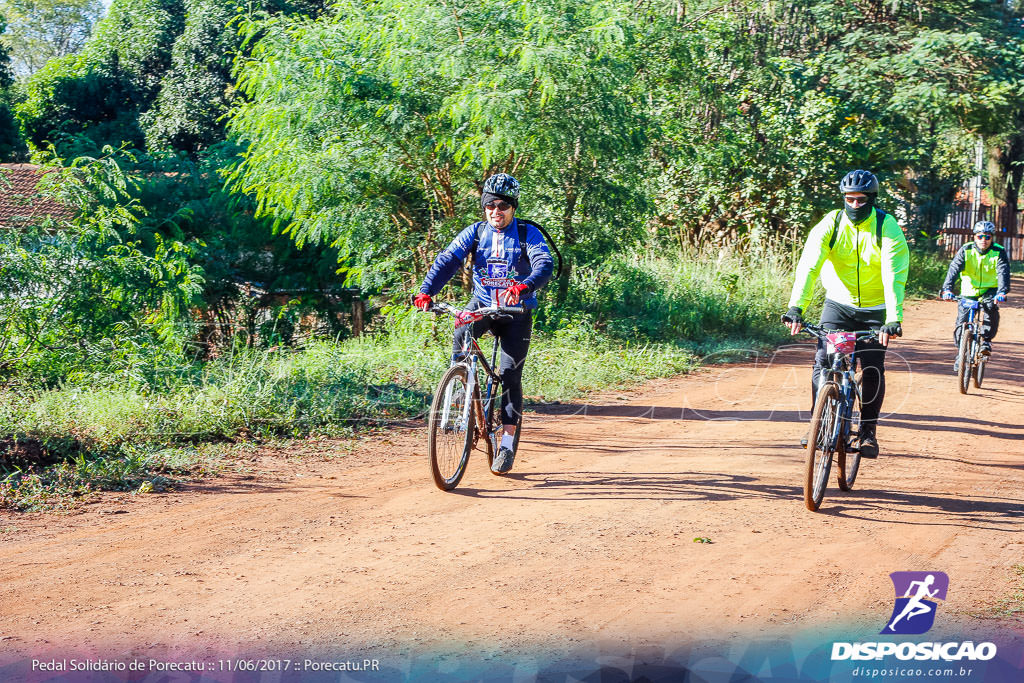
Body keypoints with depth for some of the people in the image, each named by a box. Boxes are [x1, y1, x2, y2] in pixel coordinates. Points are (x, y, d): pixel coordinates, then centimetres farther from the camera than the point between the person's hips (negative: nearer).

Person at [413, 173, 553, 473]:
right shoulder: (475, 232, -1)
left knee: (510, 375, -7)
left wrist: (525, 286, -46)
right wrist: (426, 290, -29)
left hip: (516, 310, -2)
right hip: (482, 304, 2)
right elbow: (447, 260, -12)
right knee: (461, 332, -32)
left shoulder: (528, 234, -8)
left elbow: (544, 265, -24)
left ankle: (507, 445, 0)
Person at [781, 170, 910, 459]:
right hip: (838, 303, 1)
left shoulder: (888, 228, -16)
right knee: (823, 361, -13)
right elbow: (808, 266, -22)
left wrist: (893, 320, -38)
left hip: (874, 310, -1)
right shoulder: (831, 224, -13)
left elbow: (894, 277, -25)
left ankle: (868, 430, 10)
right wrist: (796, 307, -36)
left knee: (873, 369, -8)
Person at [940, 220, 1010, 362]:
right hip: (969, 291, 1)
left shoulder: (999, 252, -12)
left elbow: (1003, 273, -24)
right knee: (961, 324, -6)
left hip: (989, 290, -1)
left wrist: (1002, 292, -42)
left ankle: (986, 340, -15)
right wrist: (947, 289, -38)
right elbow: (954, 269, -22)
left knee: (991, 308, -32)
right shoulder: (966, 250, -11)